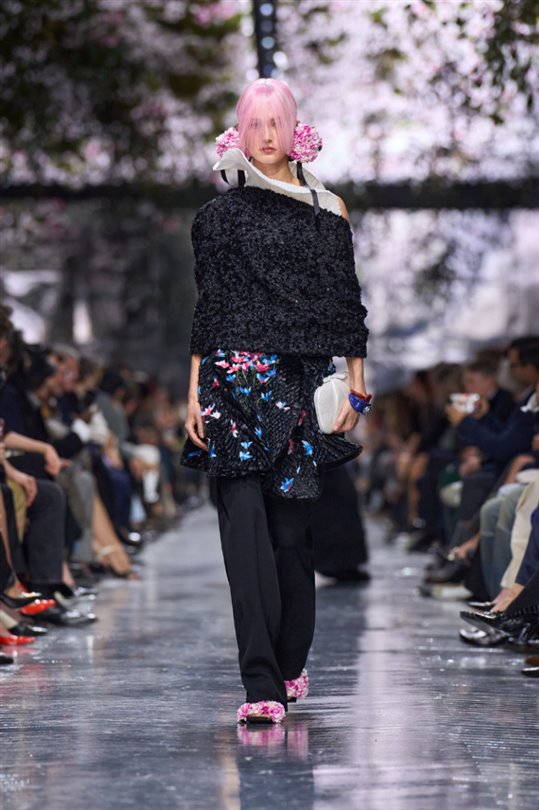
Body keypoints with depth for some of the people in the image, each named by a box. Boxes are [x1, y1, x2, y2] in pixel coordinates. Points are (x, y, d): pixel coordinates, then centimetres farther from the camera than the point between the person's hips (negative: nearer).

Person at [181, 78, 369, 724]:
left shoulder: (328, 210, 10)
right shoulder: (222, 215, 10)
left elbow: (347, 302, 10)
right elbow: (208, 307, 9)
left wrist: (355, 385, 4)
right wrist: (196, 392, 3)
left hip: (304, 383, 1)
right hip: (236, 381, 0)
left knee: (290, 526, 1)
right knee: (245, 521, -10)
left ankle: (286, 671, 16)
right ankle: (265, 683, -14)